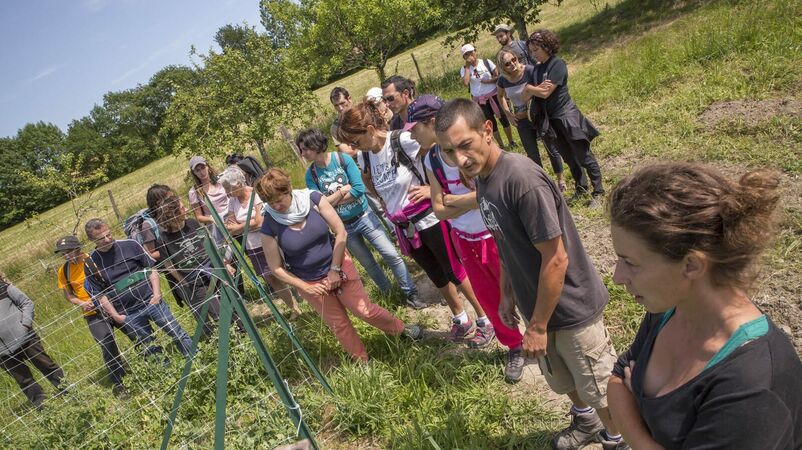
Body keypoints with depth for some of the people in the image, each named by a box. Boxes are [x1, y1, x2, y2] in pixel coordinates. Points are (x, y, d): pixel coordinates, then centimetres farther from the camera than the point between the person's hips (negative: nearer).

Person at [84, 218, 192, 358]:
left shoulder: (130, 245, -2)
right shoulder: (91, 263, -1)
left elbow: (151, 269, 4)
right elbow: (99, 294, 3)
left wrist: (156, 292, -6)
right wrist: (116, 316, -2)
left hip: (151, 301, 0)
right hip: (128, 315, 0)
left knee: (178, 334, 4)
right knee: (150, 348, 9)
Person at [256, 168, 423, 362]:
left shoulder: (312, 199, -17)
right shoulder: (269, 226, -18)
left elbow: (340, 232, -11)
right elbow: (276, 268, -8)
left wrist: (335, 269, -12)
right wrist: (305, 287, -12)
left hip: (339, 267, 0)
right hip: (310, 282, 0)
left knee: (365, 311, 7)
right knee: (339, 325, 13)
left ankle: (402, 329, 34)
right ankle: (362, 362, 35)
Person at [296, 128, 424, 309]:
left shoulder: (343, 159, -12)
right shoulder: (311, 174, -6)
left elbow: (359, 189, -20)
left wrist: (332, 200, -15)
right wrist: (343, 190, -15)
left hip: (364, 217, -2)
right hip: (344, 227, 2)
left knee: (391, 255, -6)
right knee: (368, 264, 13)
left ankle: (411, 294, 7)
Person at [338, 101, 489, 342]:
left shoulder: (403, 141, -21)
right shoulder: (365, 156, -1)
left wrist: (433, 188, -19)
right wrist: (385, 200, 6)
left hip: (429, 219, -6)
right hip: (404, 226, 6)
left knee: (455, 271, 7)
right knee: (438, 276, 19)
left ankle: (484, 318, 26)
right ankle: (460, 319, 39)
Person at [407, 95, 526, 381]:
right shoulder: (431, 160, -3)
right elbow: (440, 210, -6)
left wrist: (458, 200, -23)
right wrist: (475, 200, -22)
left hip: (495, 236, -6)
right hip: (465, 241, 6)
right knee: (488, 298, 19)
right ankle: (514, 347, 42)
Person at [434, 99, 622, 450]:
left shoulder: (522, 178, -29)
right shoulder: (482, 179, -2)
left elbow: (555, 258, -26)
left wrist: (538, 326, -19)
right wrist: (507, 296, 12)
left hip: (571, 307, -8)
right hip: (537, 305, 8)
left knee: (599, 388, 14)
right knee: (562, 382, 28)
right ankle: (587, 422, 55)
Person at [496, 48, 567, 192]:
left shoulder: (530, 71, -21)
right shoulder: (503, 80, -9)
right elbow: (500, 96, 12)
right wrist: (508, 114, 4)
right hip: (522, 122, 3)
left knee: (551, 149, 9)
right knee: (533, 155, 16)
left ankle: (561, 180, 29)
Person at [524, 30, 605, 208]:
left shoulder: (557, 64, -12)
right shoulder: (537, 69, 10)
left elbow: (545, 93, -20)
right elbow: (525, 96, 3)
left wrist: (530, 88, -3)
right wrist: (537, 88, -16)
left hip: (567, 116, -7)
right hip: (550, 121, 7)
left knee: (584, 156, 0)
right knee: (569, 158, 17)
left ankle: (598, 193, 10)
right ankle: (581, 190, 31)